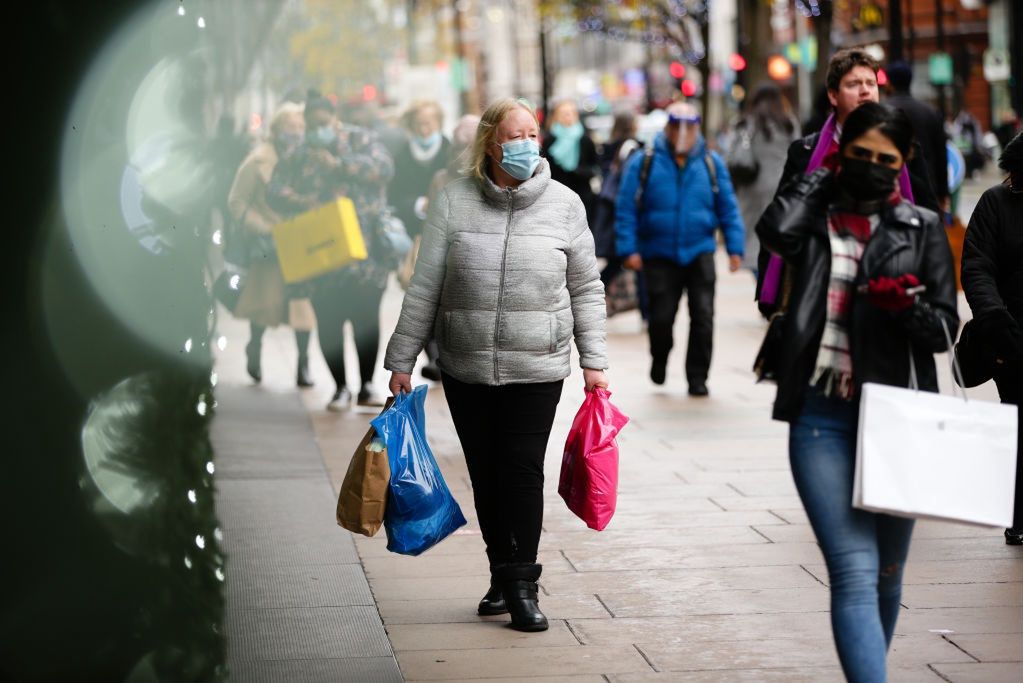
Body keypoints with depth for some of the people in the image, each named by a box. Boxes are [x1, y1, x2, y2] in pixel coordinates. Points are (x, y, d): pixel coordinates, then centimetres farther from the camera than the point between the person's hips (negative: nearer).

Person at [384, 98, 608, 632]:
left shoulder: (564, 204, 1)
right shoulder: (454, 202, -1)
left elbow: (586, 289, 7)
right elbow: (424, 289, 2)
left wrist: (593, 361, 4)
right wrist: (401, 360, 2)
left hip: (537, 368, -1)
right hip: (465, 368, 1)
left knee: (523, 471, -7)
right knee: (485, 474, 7)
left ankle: (521, 585, 2)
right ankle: (503, 575, 20)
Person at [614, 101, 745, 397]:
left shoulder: (711, 163, 4)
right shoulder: (644, 163, -3)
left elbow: (728, 208, 7)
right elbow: (626, 209, -3)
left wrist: (735, 248, 0)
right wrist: (628, 249, -10)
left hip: (699, 253, 1)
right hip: (659, 256, -1)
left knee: (703, 316, -5)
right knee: (661, 318, 1)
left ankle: (697, 378, 6)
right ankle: (659, 359, 32)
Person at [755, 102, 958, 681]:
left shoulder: (922, 229, 8)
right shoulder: (816, 216, 7)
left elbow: (945, 327, 5)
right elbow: (776, 229, -18)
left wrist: (907, 305, -17)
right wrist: (823, 175, -2)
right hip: (822, 418, -2)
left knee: (887, 574, 13)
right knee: (854, 572, -13)